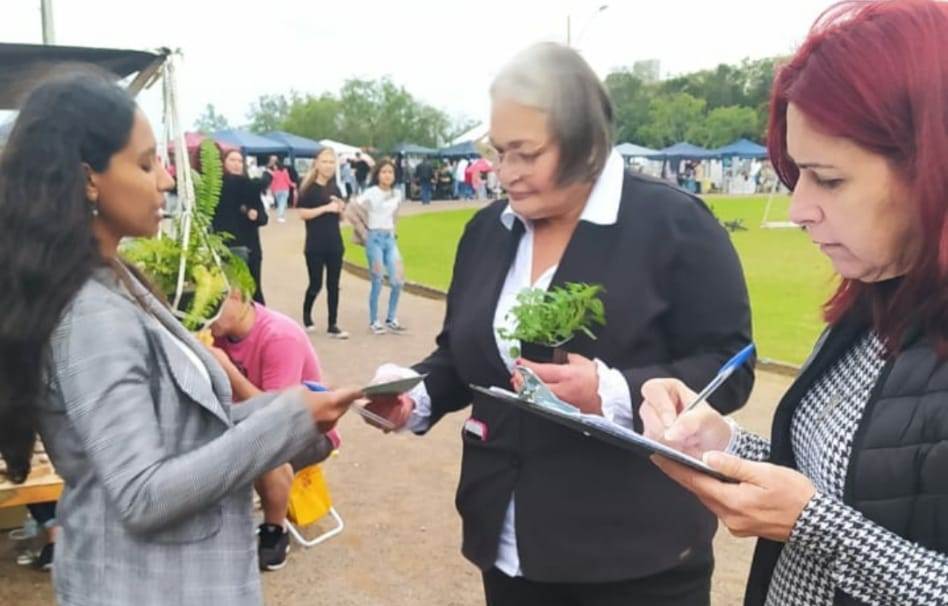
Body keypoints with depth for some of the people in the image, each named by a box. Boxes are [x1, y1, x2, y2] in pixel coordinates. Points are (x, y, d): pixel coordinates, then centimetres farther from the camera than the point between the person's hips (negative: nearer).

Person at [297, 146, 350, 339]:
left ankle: (333, 326, 10)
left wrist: (341, 208, -4)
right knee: (316, 284, 1)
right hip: (315, 245, -5)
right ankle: (306, 315, 27)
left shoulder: (335, 188, 11)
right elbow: (302, 213, -15)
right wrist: (326, 208, -19)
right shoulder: (308, 188, -6)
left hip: (335, 243, 5)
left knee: (333, 285, 5)